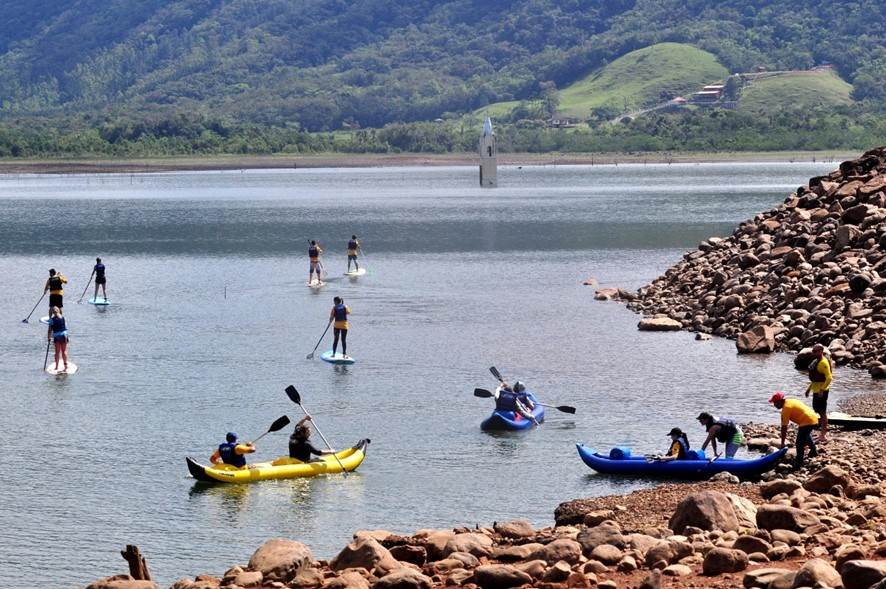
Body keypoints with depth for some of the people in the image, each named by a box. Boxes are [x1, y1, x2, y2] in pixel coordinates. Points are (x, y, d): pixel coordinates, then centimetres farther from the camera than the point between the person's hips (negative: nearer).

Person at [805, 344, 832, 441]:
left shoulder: (823, 363, -18)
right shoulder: (816, 361, 13)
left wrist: (822, 390, -28)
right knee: (818, 410, 16)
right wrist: (809, 388, 22)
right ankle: (823, 432, 25)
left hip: (821, 391, -10)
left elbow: (829, 378, -25)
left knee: (822, 412, -6)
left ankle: (823, 435, -2)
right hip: (816, 390, 10)